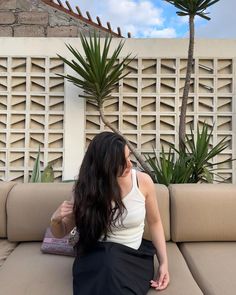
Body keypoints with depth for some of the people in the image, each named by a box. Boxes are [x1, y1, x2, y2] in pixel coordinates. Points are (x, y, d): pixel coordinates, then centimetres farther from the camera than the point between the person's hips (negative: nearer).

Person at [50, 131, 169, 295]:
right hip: (96, 255, 0)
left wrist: (164, 262, -4)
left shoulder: (143, 181, -10)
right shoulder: (88, 188, -10)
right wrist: (56, 219, -21)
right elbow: (61, 233, 2)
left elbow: (155, 222, 6)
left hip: (133, 256, 0)